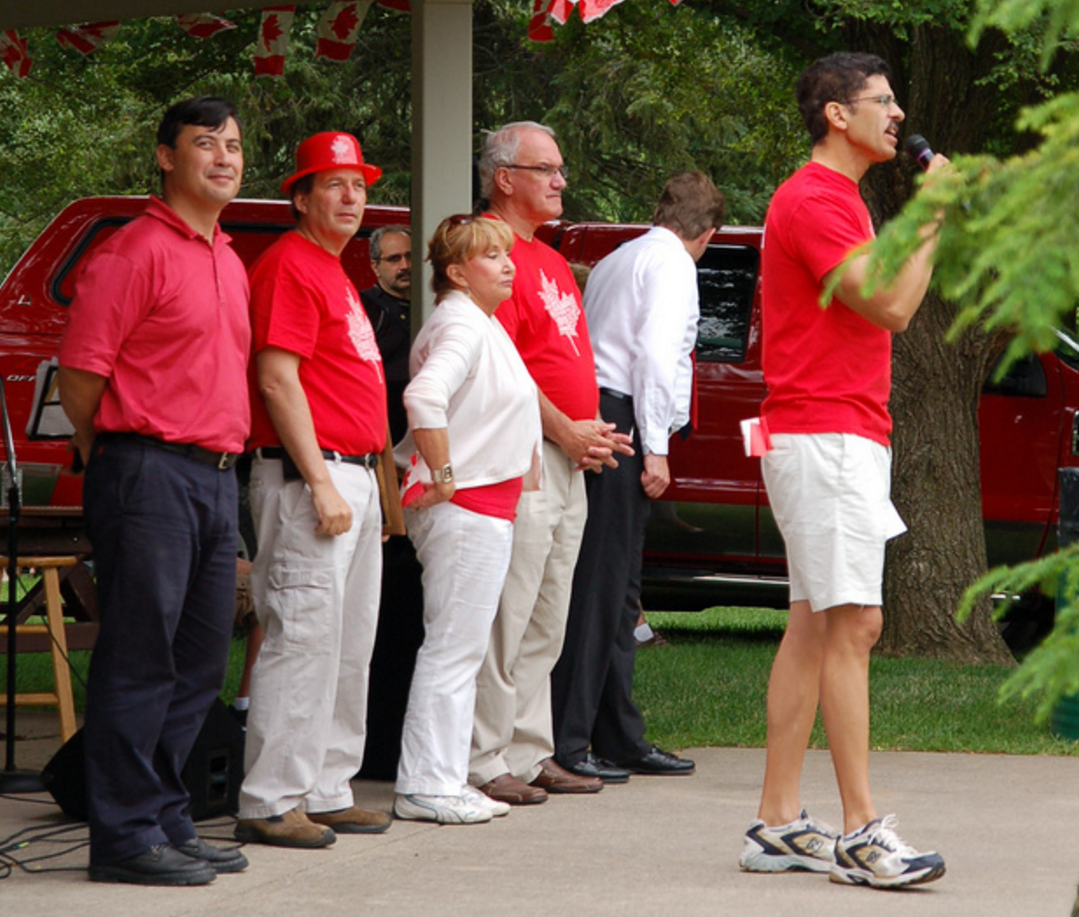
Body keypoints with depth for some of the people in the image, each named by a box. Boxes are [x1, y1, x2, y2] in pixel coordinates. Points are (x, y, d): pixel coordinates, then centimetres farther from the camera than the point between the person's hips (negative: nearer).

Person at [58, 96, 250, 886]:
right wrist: (114, 464, 1)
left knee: (199, 664, 11)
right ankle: (126, 835, -3)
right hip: (151, 473, -9)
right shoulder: (137, 251, -9)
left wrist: (224, 466, 18)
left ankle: (167, 822, 18)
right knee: (140, 660, -6)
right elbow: (81, 375, -10)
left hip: (216, 478, 9)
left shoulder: (229, 264, 18)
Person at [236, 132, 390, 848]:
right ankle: (271, 803, -8)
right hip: (309, 474, -10)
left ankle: (327, 792, 19)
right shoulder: (290, 265, -10)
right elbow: (277, 380, -18)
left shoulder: (335, 272, 21)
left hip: (353, 477, 10)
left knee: (349, 646, 12)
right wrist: (320, 484, -21)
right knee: (303, 636, -10)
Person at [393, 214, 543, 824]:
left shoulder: (486, 326, 17)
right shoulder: (462, 326, -16)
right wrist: (443, 476, -26)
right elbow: (424, 397, -32)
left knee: (464, 648, 13)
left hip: (490, 506, 10)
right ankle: (425, 786, -7)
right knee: (454, 647, -9)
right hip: (465, 504, -10)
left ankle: (446, 779, 17)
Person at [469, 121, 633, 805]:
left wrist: (593, 430, 11)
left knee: (546, 622, 13)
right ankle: (485, 763, -6)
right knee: (507, 617, -9)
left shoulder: (552, 261, 22)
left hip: (569, 462, 10)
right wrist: (566, 432, -14)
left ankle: (532, 754, 19)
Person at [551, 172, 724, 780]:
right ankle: (567, 741, -11)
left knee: (615, 589, 12)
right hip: (623, 424, -9)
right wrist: (655, 449, -17)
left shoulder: (616, 262, 23)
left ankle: (619, 739, 16)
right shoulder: (673, 264, -5)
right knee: (603, 586, -9)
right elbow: (655, 353, -16)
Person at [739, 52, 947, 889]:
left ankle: (778, 823, 10)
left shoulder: (836, 199, 21)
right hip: (826, 437, -10)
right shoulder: (815, 200, -12)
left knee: (815, 628, 8)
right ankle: (861, 832, -14)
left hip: (844, 438, 10)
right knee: (850, 627, -12)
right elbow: (892, 305, -20)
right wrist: (933, 216, -11)